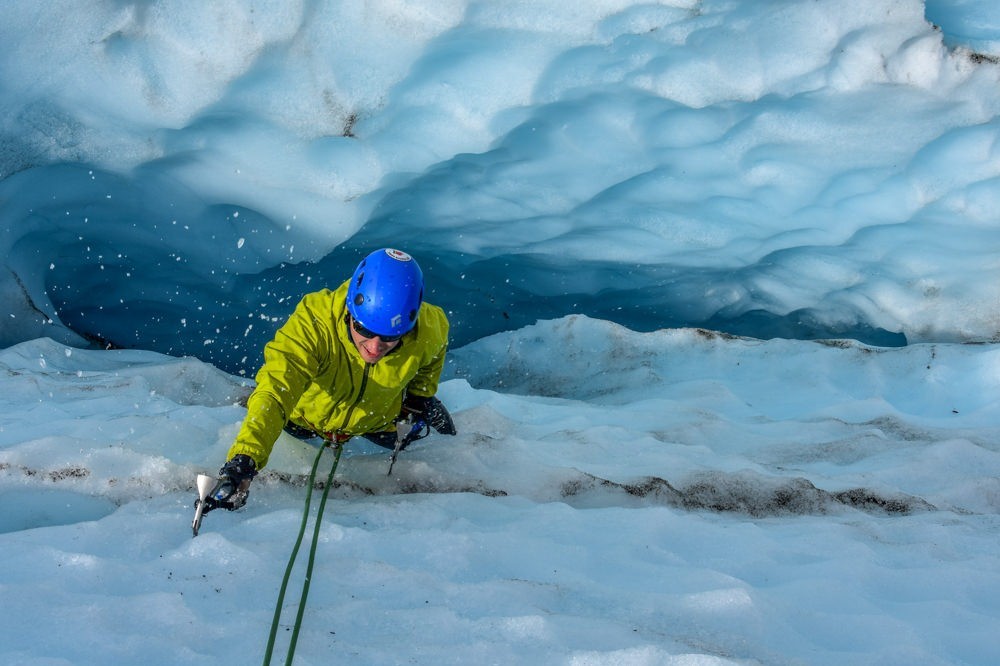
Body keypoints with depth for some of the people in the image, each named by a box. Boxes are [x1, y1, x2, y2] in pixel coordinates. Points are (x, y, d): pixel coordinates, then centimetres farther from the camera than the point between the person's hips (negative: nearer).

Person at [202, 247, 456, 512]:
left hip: (378, 418, 2)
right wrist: (242, 462, -73)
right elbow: (274, 394, -59)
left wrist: (418, 399, -2)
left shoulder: (429, 328, -37)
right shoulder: (313, 323, -48)